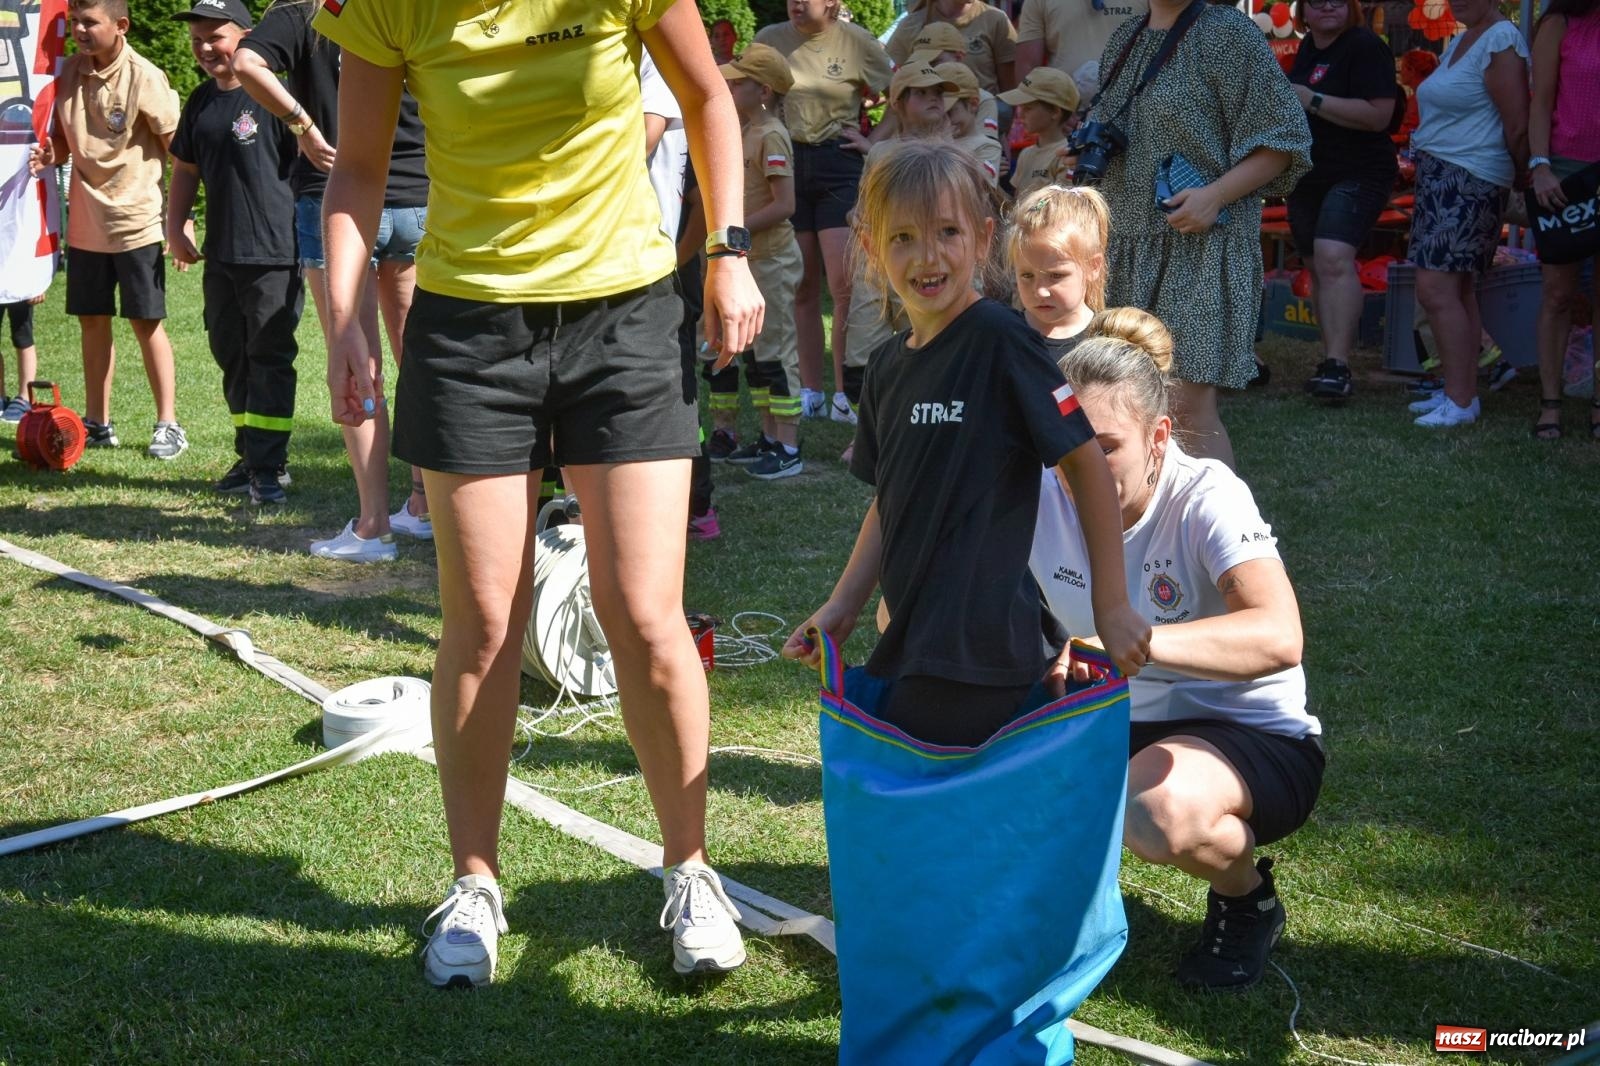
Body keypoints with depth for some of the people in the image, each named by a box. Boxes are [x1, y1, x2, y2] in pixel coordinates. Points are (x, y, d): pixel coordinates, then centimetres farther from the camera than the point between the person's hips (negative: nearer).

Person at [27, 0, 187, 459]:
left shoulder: (144, 78, -13)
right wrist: (49, 155, -8)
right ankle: (97, 423, 22)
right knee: (92, 320, 11)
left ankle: (168, 424, 10)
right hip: (85, 223, 5)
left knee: (145, 322, 0)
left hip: (135, 222, -5)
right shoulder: (68, 73, 3)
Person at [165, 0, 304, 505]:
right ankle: (250, 455, 23)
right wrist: (175, 228, 13)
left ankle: (268, 468, -3)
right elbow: (186, 169, 22)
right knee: (232, 358, 12)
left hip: (272, 254, -7)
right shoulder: (201, 101, 13)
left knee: (269, 359, -5)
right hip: (221, 255, 7)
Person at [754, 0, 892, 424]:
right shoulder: (769, 39, 3)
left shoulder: (857, 42, -3)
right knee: (802, 286, 6)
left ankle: (844, 392, -3)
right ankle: (810, 390, 13)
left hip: (839, 164, -3)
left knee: (843, 284, -10)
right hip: (788, 163, 3)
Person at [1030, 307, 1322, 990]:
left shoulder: (1206, 499, -23)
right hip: (1118, 728, 4)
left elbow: (1279, 639, -40)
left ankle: (1248, 898, -2)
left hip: (1258, 744, -4)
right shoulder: (1040, 495, -10)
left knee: (1158, 806, -38)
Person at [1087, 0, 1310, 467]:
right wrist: (1085, 153, 8)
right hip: (1129, 243, 7)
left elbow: (1284, 135, -8)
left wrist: (1215, 194, -20)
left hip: (1201, 245, -7)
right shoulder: (1123, 40, 15)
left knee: (1191, 408, -13)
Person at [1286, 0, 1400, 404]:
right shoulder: (1308, 47, 15)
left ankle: (1337, 366, -31)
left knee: (1334, 258, -26)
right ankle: (1331, 360, 22)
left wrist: (1313, 101, -21)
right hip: (1308, 178, 9)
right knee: (1317, 267, 11)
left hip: (1356, 176, -9)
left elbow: (1379, 115, -21)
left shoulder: (1364, 46, -11)